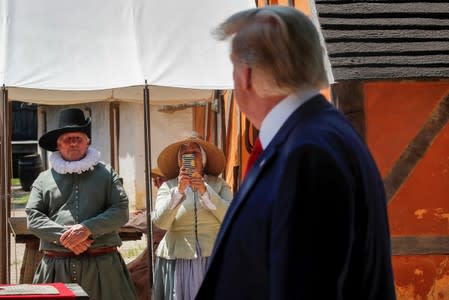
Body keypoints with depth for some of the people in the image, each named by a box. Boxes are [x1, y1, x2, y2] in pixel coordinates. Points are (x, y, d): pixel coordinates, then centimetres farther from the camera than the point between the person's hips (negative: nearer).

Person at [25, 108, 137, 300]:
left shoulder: (106, 174, 13)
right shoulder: (44, 179, 14)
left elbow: (121, 212, 3)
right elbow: (33, 217, 5)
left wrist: (88, 229, -12)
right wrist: (63, 235, -11)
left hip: (102, 265, 0)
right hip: (57, 267, 0)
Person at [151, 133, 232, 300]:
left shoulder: (219, 185, 6)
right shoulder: (168, 187, 4)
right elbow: (160, 222, -10)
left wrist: (205, 191, -16)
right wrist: (179, 190, -20)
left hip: (214, 260, 0)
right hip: (177, 261, 0)